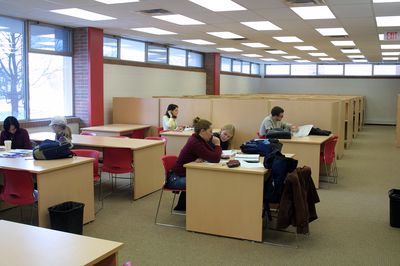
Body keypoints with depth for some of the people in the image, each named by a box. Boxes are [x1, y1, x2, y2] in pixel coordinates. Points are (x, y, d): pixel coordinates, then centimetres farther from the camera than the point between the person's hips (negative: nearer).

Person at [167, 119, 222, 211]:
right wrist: (217, 145, -10)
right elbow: (215, 159, -27)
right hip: (176, 179, -10)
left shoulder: (199, 139, 4)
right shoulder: (195, 143, -25)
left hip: (183, 174, 10)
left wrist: (201, 158, -17)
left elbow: (212, 154, 4)